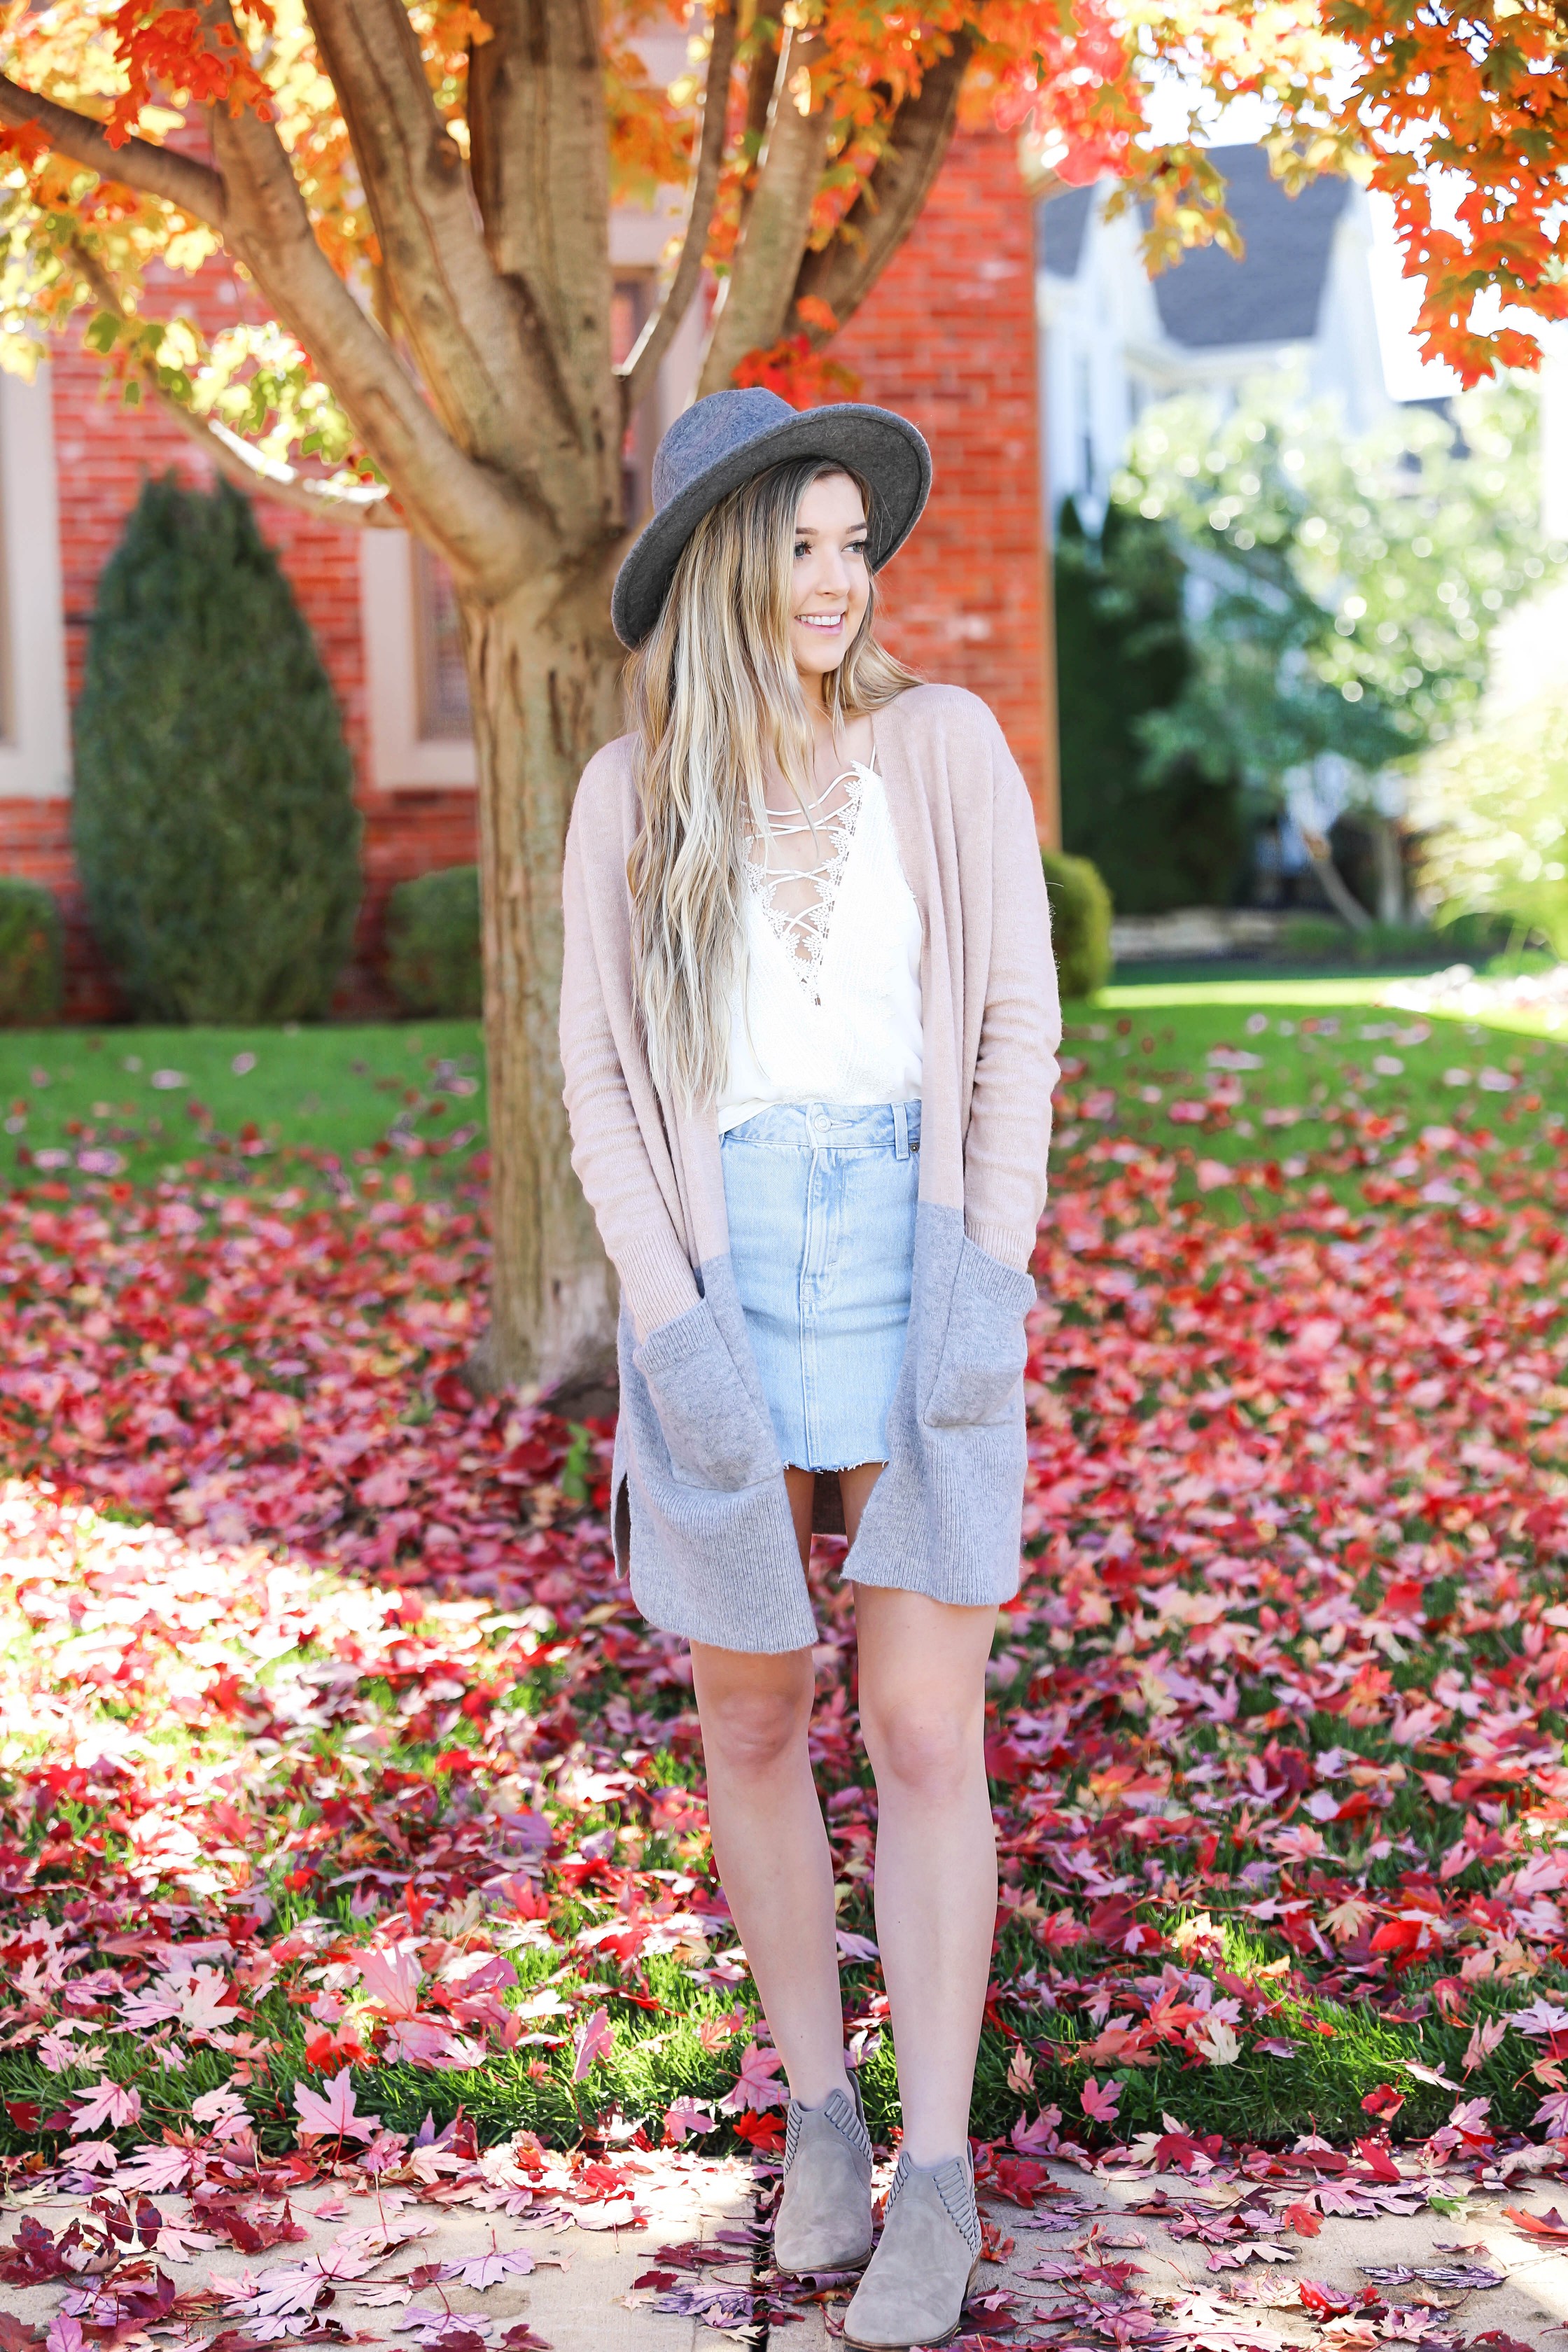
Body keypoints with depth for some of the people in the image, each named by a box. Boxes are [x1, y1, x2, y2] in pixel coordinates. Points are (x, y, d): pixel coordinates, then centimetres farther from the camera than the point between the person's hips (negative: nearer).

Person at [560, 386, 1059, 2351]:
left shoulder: (944, 744, -3)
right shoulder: (631, 793, -1)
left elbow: (1018, 1021, -2)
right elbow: (602, 1077, 0)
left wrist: (993, 1271, -14)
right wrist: (670, 1325, -12)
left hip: (920, 1273, -1)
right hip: (721, 1284, 1)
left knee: (925, 1731, -4)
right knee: (752, 1722, 9)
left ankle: (937, 2176, 7)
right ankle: (817, 2109, 29)